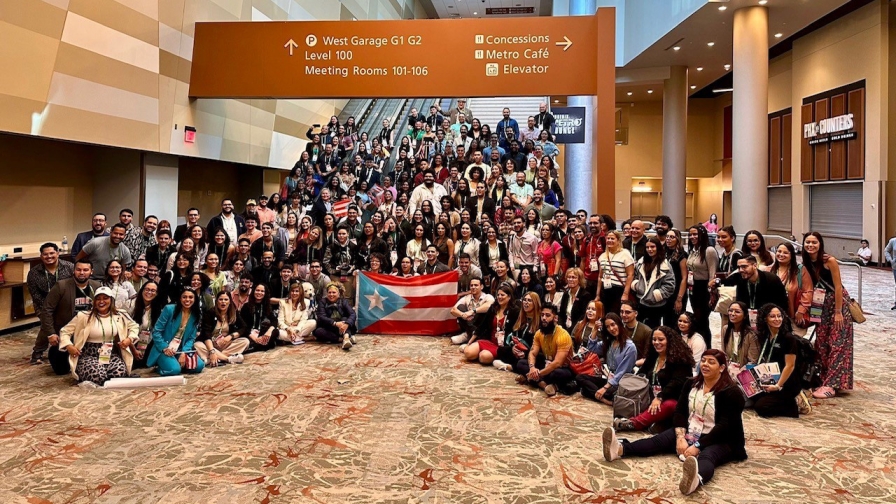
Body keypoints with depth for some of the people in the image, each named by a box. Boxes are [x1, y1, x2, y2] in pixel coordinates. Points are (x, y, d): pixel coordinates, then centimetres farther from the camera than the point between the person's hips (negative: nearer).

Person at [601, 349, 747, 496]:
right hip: (689, 433, 6)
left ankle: (696, 479, -74)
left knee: (706, 457, -38)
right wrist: (681, 437, -17)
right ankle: (619, 449, -42)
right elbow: (679, 412, 1)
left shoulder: (731, 392, -11)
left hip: (718, 441, -6)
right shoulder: (691, 384, 7)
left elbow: (723, 426, -20)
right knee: (658, 440, -18)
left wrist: (698, 446, -28)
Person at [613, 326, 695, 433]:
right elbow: (641, 374, 12)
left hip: (672, 400, -7)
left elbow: (676, 382, -21)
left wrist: (659, 398, -33)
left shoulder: (679, 358, -8)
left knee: (668, 406, -40)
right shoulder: (652, 356, 14)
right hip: (651, 397, 8)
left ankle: (631, 424, -53)